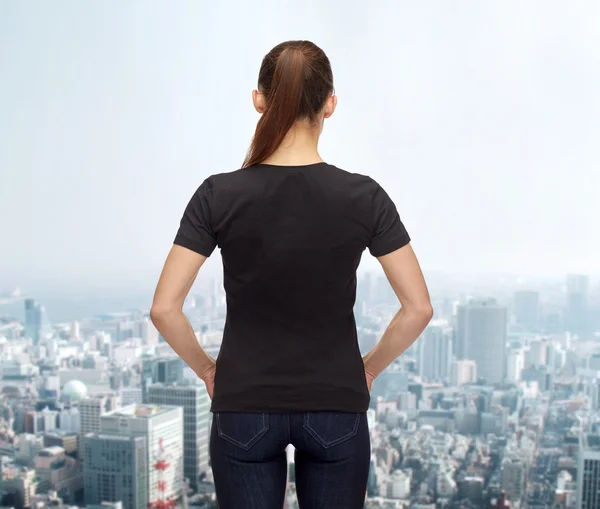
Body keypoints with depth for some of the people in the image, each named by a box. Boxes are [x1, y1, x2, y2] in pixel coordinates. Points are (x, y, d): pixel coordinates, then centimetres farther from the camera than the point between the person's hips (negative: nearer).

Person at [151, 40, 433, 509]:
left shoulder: (220, 194, -10)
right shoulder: (363, 196, -9)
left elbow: (164, 308, -11)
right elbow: (418, 307, -7)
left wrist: (206, 368, 6)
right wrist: (369, 367, 8)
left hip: (245, 409, 0)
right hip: (335, 409, 1)